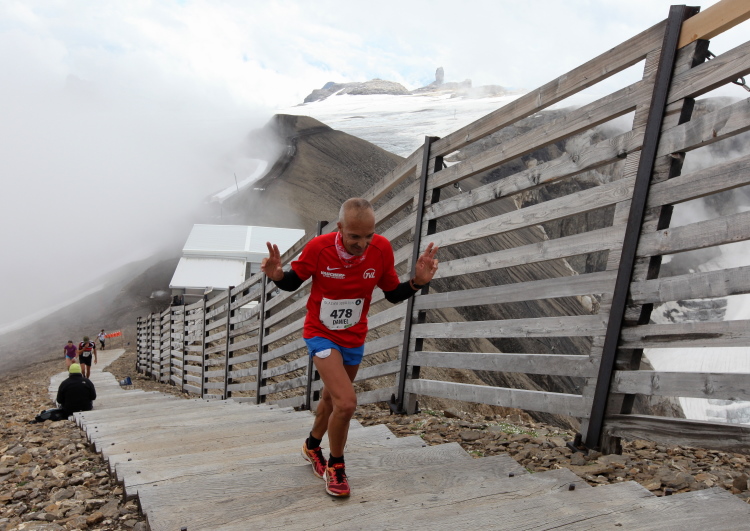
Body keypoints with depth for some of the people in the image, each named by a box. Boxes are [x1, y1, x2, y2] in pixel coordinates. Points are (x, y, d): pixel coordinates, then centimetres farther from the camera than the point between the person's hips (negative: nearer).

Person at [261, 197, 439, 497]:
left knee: (331, 399, 23)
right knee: (346, 403, -18)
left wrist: (418, 281, -22)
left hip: (354, 338, 4)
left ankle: (312, 446, 52)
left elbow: (394, 294, -3)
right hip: (321, 335, -4)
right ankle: (335, 465, 9)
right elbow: (292, 283, -7)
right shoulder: (318, 247, -23)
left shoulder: (382, 249, -16)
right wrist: (277, 275, -29)